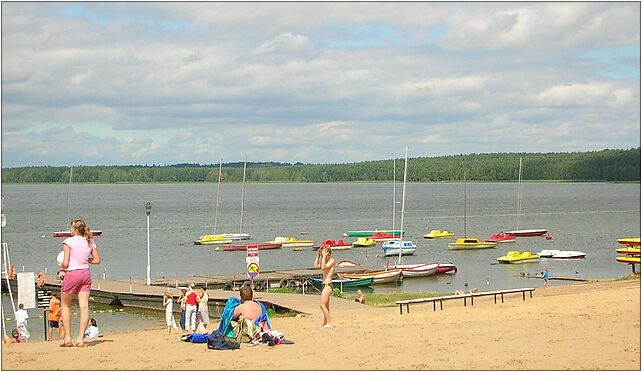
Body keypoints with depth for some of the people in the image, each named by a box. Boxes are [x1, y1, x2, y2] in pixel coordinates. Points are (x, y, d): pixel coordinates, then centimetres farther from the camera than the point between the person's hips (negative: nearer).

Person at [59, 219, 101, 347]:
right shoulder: (90, 242, 7)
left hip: (72, 273, -4)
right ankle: (80, 339, -5)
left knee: (65, 305, 12)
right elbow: (97, 260, 10)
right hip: (86, 274, 4)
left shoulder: (68, 241, -8)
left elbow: (65, 263, -11)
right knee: (84, 306, -1)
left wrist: (62, 266, 10)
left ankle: (67, 338, 8)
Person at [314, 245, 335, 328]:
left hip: (328, 285, -10)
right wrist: (318, 256, 10)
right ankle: (325, 322, 25)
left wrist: (324, 256, -21)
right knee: (326, 306, 17)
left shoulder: (332, 261, -11)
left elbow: (323, 267, -25)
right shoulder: (326, 261, 15)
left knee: (322, 305, -14)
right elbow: (316, 266, 13)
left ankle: (329, 323, -13)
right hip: (325, 284, 10)